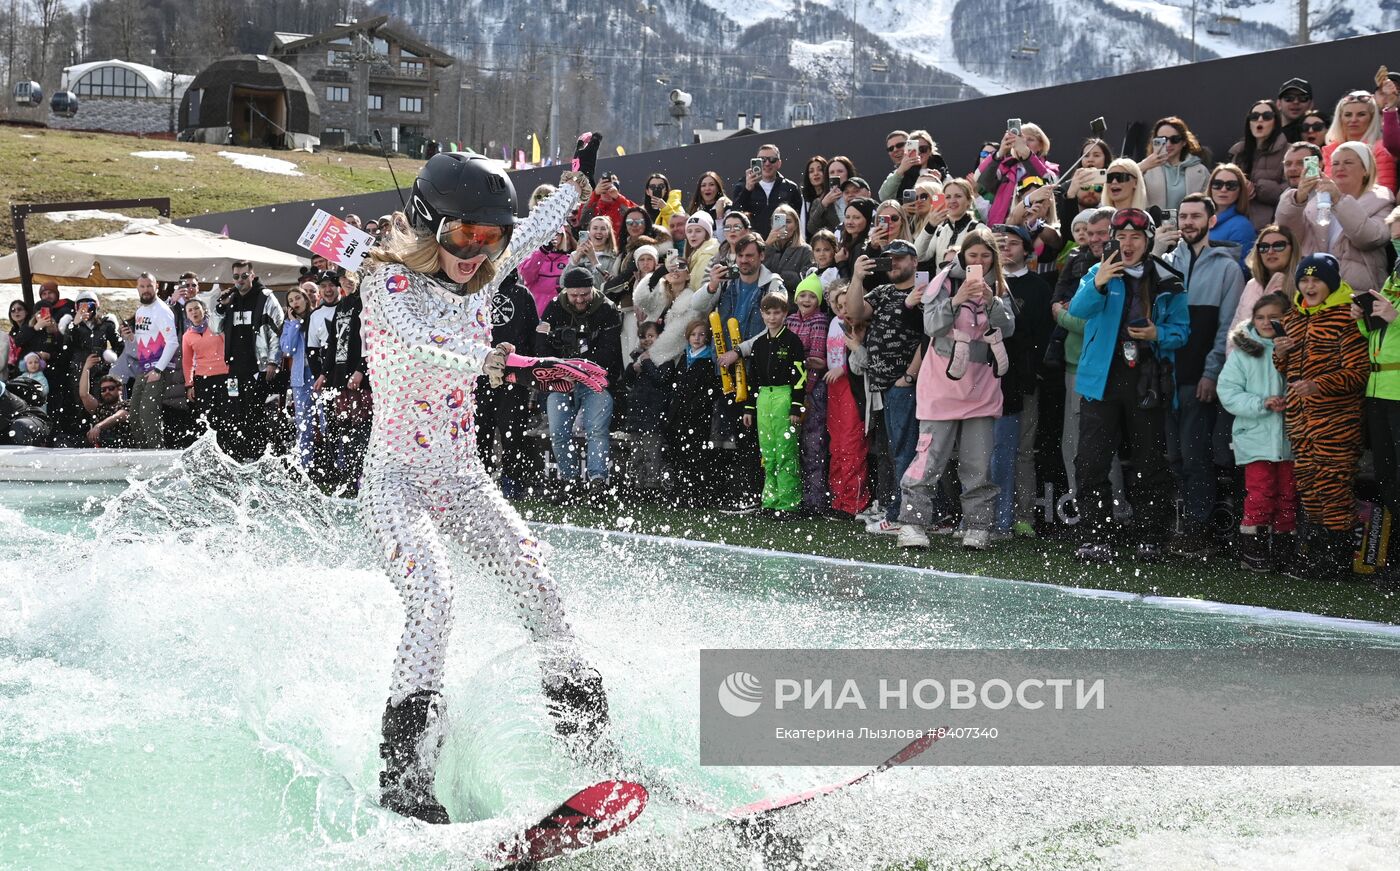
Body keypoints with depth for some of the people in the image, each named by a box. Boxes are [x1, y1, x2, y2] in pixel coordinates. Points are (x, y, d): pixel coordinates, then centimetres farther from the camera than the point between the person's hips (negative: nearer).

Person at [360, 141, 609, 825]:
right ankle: (403, 777, -27)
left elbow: (534, 229, 28)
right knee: (432, 598, -28)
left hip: (461, 477, 6)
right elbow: (412, 351, -33)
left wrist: (579, 180, 39)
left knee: (538, 589, -12)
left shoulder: (477, 277, 7)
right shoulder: (388, 281, -12)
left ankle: (588, 737, -2)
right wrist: (480, 360, -49)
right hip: (396, 478, -6)